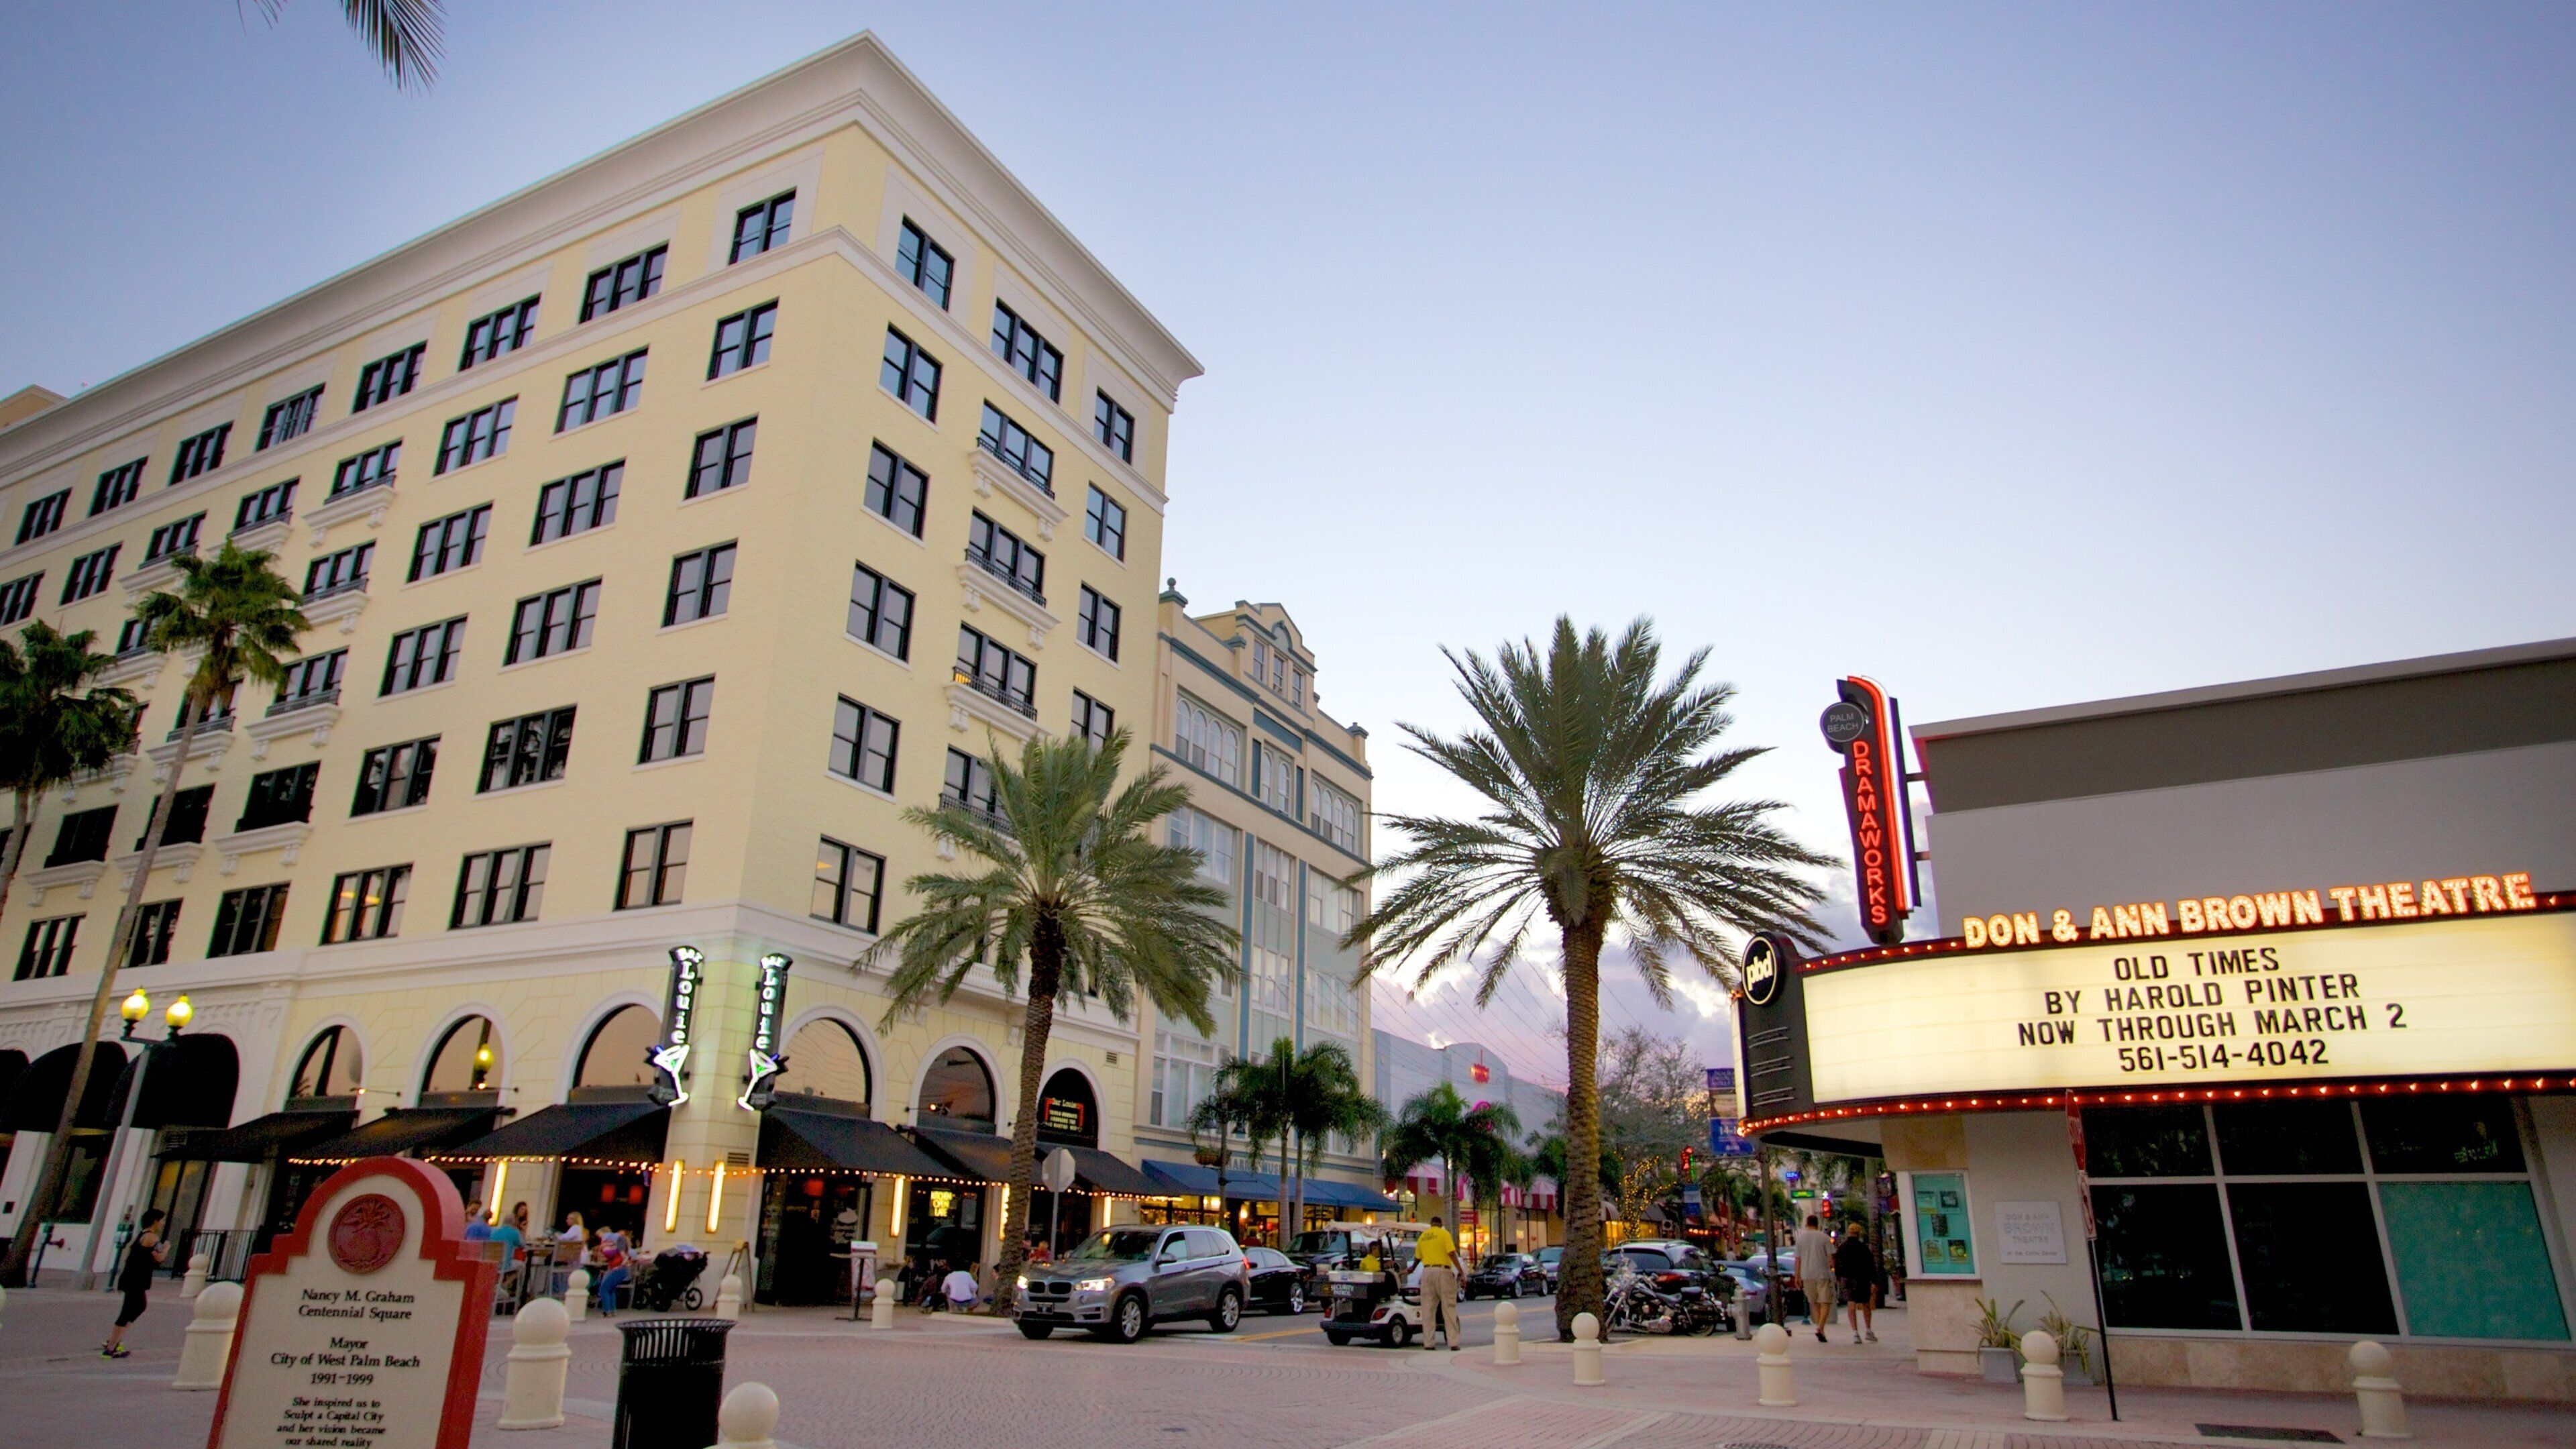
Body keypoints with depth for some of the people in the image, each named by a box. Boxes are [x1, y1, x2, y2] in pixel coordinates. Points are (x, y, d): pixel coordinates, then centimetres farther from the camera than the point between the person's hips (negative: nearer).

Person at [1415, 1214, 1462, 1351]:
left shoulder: (1422, 1237, 13)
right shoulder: (1444, 1234, -1)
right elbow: (1451, 1253, -11)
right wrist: (1460, 1271, -9)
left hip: (1427, 1271, 4)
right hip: (1443, 1270, -4)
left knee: (1428, 1309, 7)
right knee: (1449, 1307, -1)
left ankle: (1428, 1343, 4)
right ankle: (1453, 1343, -5)